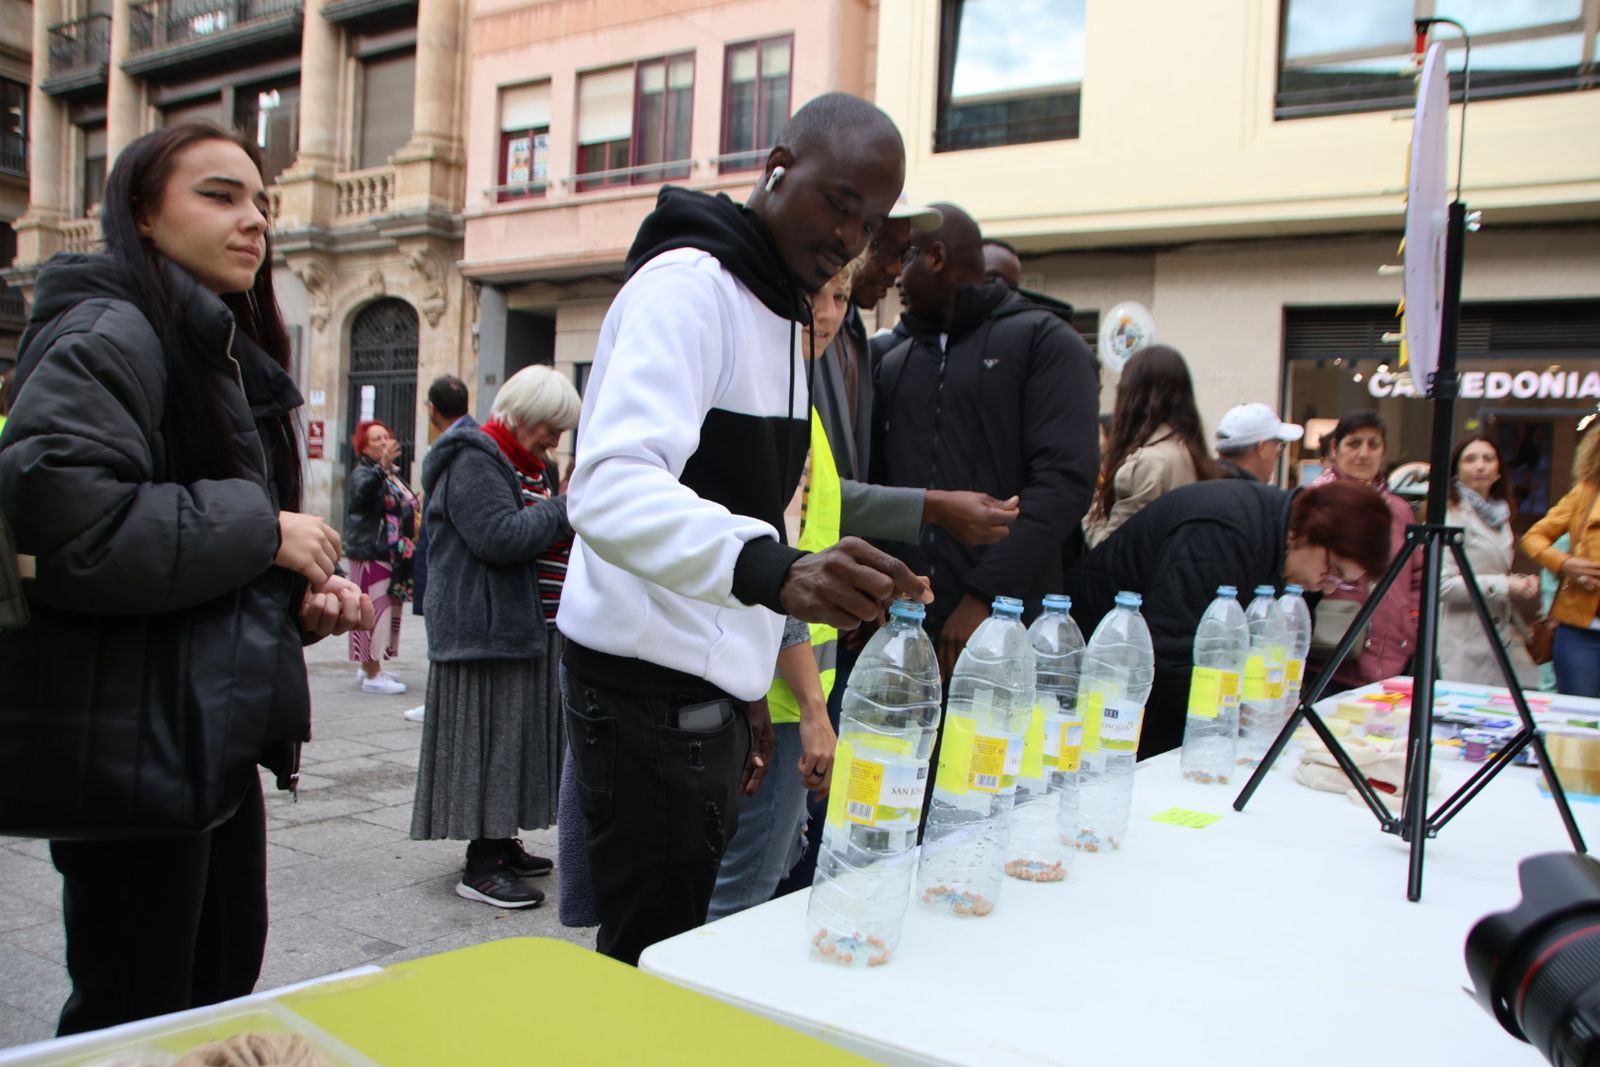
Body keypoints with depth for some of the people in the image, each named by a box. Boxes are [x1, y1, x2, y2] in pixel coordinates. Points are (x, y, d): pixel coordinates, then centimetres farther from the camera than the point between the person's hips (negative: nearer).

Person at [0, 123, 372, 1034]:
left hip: (215, 725, 9)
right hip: (132, 732, -9)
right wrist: (261, 530, -19)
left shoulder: (228, 354, 18)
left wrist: (305, 599, 7)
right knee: (138, 1016, 2)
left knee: (225, 978, 18)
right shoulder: (106, 335, -12)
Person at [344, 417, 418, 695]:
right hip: (371, 553, -9)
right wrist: (381, 467, -49)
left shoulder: (394, 475, 17)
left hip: (393, 555, 9)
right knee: (375, 610, -9)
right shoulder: (362, 473, -10)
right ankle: (372, 675, -5)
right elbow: (361, 495, -34)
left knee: (387, 611, 13)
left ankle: (369, 668, 23)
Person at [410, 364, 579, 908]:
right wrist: (568, 510, -15)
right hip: (487, 629, -10)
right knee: (489, 742, -6)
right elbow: (499, 536, -24)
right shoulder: (474, 462, -13)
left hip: (526, 627, 10)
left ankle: (502, 843, 23)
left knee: (517, 737, 13)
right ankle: (481, 867, 0)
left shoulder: (532, 466, 20)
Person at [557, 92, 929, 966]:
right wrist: (770, 569, -47)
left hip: (710, 689, 9)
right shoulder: (689, 285, -14)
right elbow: (610, 487, -31)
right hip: (650, 689, -9)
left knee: (678, 945, 17)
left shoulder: (775, 311, 18)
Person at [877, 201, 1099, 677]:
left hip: (1005, 621, -4)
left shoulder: (1044, 342, 2)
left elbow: (1064, 479, -9)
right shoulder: (894, 361, 19)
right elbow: (878, 481, 15)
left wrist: (986, 596, -16)